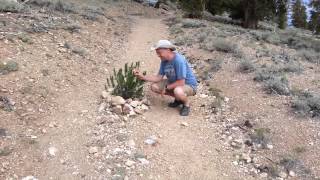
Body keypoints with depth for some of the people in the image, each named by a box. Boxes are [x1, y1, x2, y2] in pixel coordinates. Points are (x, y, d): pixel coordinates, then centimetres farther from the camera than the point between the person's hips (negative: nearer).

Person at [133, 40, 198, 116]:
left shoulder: (179, 60, -30)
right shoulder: (164, 60, -5)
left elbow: (181, 82, -30)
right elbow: (159, 77, -3)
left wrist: (166, 88, -20)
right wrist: (143, 77, -14)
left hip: (188, 85, -8)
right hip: (174, 82, 8)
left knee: (178, 91, -41)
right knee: (154, 86, -3)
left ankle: (186, 104, -4)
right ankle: (179, 98, 10)